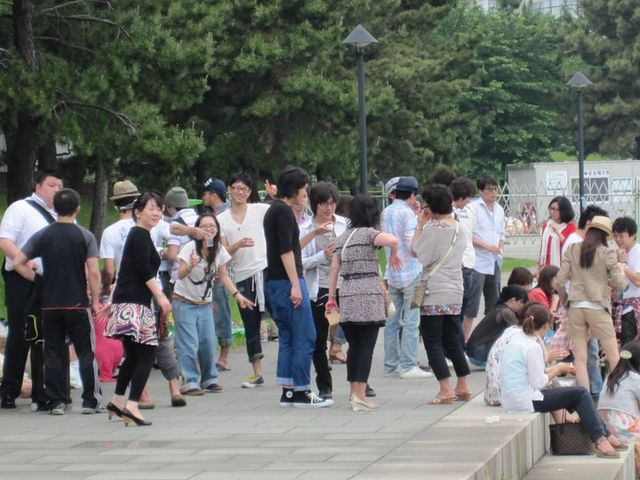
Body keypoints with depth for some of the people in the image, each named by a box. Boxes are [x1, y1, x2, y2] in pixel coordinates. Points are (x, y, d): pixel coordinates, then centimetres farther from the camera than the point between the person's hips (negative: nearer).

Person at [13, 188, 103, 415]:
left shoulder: (42, 236, 1)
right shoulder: (85, 236, -5)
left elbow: (17, 263, -3)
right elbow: (93, 272, -11)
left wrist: (37, 279, 7)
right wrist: (96, 300, -2)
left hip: (50, 305, 2)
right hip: (78, 303, -2)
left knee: (53, 354, 7)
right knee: (86, 353, 7)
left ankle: (56, 402, 6)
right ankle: (91, 401, 6)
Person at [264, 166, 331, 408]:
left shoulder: (274, 210, 18)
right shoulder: (284, 211, -13)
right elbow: (286, 251, -20)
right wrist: (295, 285, -21)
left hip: (274, 282, 10)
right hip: (287, 281, -10)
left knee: (288, 337, 11)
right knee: (305, 337, -6)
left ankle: (287, 392, 10)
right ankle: (301, 392, -5)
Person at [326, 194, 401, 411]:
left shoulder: (342, 237, 14)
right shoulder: (369, 233, -4)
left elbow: (334, 268, 12)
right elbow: (393, 240, -23)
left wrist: (332, 297, 14)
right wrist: (394, 255, -3)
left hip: (346, 294, 6)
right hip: (368, 293, -6)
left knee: (354, 345, 13)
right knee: (366, 346, -4)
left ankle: (353, 392, 16)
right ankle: (360, 396, -10)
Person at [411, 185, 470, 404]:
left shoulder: (432, 227, -14)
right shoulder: (459, 227, 9)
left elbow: (416, 251, -10)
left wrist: (420, 225, -2)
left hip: (433, 292, -7)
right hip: (454, 291, 7)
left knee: (432, 341, -3)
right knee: (452, 339, 16)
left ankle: (445, 390, -10)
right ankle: (462, 386, 18)